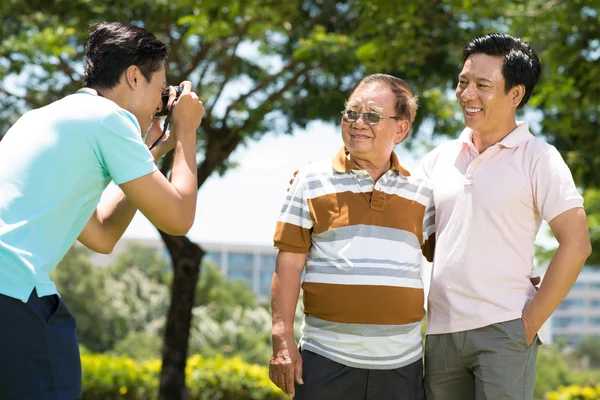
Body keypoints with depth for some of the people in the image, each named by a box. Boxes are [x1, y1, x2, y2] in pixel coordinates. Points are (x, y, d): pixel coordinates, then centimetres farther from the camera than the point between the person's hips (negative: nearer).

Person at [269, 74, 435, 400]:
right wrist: (282, 340, -4)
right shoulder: (313, 182, 4)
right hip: (327, 360, -2)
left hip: (401, 364, 2)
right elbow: (289, 263, 2)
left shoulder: (421, 192, 9)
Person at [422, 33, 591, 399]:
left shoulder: (536, 157, -2)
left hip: (503, 331, -5)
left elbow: (576, 244, -7)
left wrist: (532, 321, -9)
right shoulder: (440, 159, 12)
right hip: (441, 331, 5)